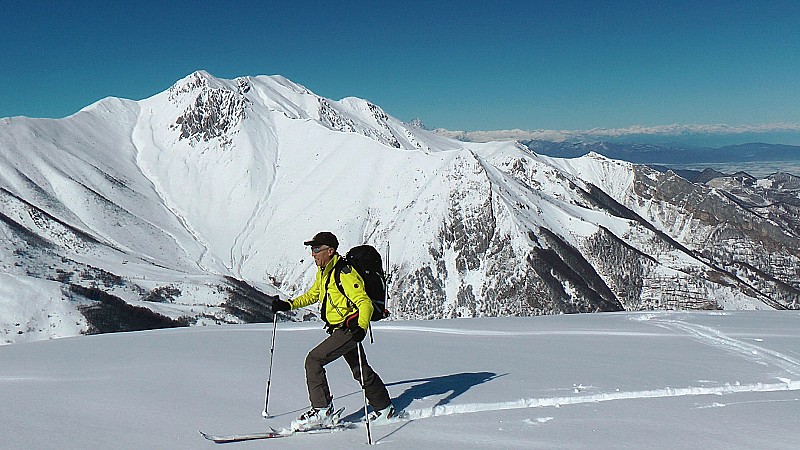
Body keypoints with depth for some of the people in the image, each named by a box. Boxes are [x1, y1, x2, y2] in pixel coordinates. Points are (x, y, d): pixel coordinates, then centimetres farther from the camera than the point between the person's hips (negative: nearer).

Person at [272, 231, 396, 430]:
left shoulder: (344, 273, -21)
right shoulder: (323, 272, 8)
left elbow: (365, 303, -24)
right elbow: (312, 295, 23)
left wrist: (361, 328, -39)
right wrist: (289, 305, 11)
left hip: (350, 328, -10)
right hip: (341, 329, 10)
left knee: (314, 360, -13)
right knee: (360, 370, 19)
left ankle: (322, 410, -6)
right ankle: (384, 408, 34)